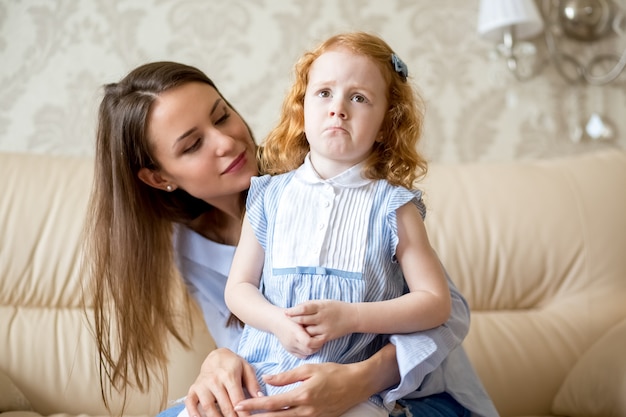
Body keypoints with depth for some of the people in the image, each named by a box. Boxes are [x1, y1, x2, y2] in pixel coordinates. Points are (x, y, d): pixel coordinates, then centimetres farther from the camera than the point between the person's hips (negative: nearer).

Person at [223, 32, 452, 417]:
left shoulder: (392, 206, 1)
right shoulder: (269, 196, 8)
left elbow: (436, 302, 0)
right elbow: (239, 287, 11)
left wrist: (349, 317, -12)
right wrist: (278, 322, -10)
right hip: (259, 373, 2)